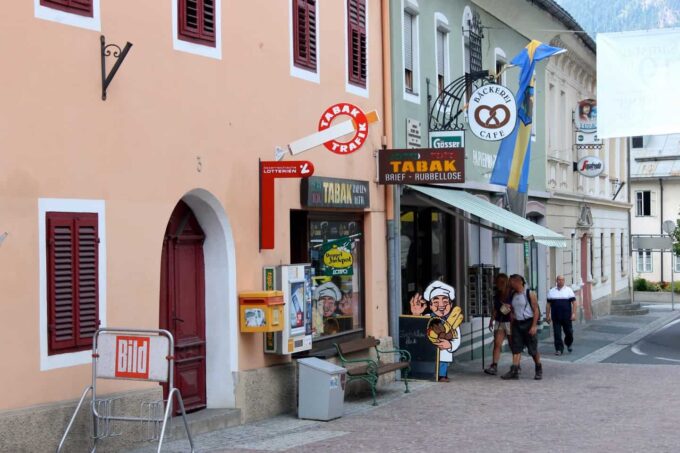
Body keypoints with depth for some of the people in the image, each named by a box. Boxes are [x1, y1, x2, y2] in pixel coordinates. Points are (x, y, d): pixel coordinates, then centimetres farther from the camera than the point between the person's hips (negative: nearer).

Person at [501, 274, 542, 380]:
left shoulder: (530, 294, -7)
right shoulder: (513, 295, 10)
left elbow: (536, 310, -9)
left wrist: (534, 326, -16)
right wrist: (511, 327, 10)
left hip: (528, 323, -5)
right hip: (517, 324, 5)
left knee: (533, 349, 1)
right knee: (516, 348, -1)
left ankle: (539, 370, 17)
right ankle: (514, 371, -4)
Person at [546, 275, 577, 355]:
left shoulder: (568, 290, 3)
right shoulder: (551, 291, 10)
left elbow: (574, 302, -1)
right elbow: (548, 304, 11)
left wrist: (574, 314, -12)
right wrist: (547, 316, 5)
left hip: (566, 317, -1)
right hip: (556, 317, 1)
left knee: (568, 332, 6)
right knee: (557, 334, -2)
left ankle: (568, 344, 33)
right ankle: (559, 349, 5)